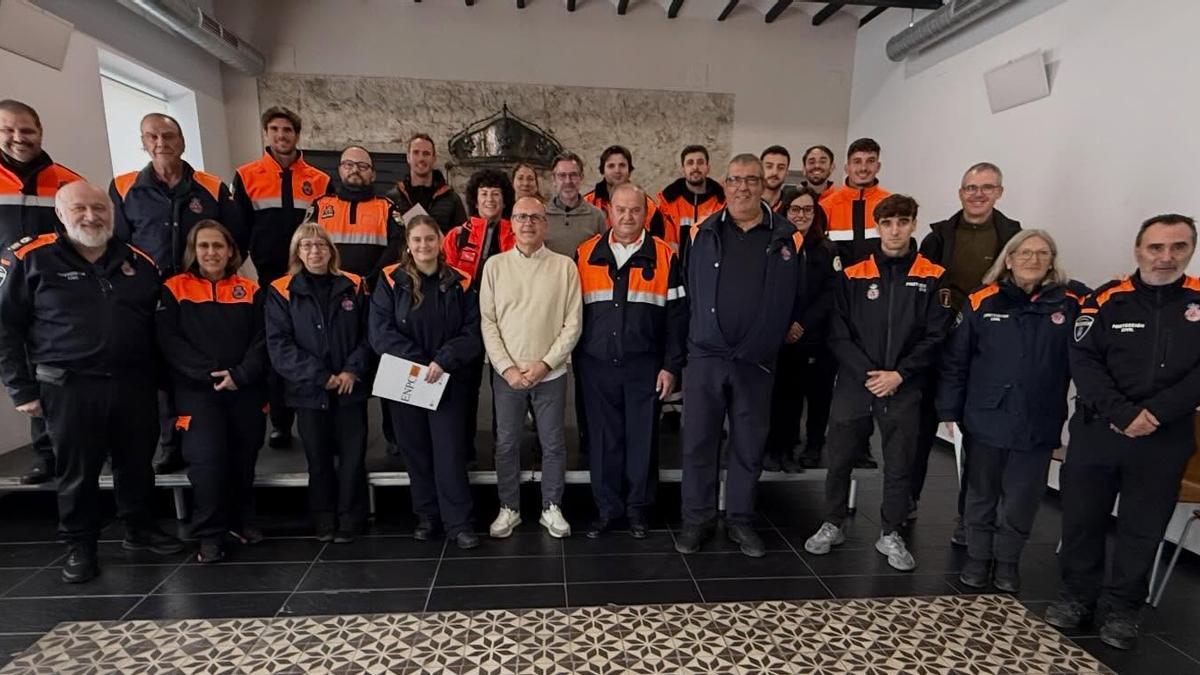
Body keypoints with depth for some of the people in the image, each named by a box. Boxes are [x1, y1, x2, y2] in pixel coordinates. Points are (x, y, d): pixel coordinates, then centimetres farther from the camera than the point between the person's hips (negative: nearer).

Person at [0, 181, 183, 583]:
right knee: (77, 471, 8)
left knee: (138, 463, 14)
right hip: (70, 388, -3)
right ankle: (80, 546, 26)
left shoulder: (139, 263, 8)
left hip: (135, 384, 3)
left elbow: (158, 324, 15)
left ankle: (140, 529, 32)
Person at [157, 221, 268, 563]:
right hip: (197, 391, -2)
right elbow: (169, 341, -5)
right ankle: (210, 534, 5)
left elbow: (262, 340, 1)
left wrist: (240, 374, -14)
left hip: (246, 390, 2)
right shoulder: (174, 289, 3)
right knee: (207, 458, -12)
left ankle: (241, 520, 31)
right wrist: (210, 374, -15)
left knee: (244, 458, 10)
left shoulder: (251, 291, 8)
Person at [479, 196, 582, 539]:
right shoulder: (495, 265, 3)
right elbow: (487, 321, 0)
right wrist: (507, 367, -9)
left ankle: (552, 508, 26)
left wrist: (545, 363, -11)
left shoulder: (564, 266, 0)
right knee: (506, 444, 11)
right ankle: (508, 508, 28)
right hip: (506, 373, 1)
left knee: (553, 444, 9)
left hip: (551, 373, -1)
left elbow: (573, 323, -3)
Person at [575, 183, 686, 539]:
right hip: (596, 366, 1)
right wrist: (576, 360, 5)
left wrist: (671, 366, -5)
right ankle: (607, 508, 25)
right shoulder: (586, 254, 4)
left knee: (642, 439, 9)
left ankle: (638, 508, 26)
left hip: (645, 367, -1)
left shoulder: (664, 256, 0)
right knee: (603, 440, 10)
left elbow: (677, 316, -1)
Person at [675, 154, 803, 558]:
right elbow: (688, 292, 5)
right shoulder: (704, 233, 5)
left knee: (749, 445, 10)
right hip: (705, 357, 0)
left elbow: (797, 298, 7)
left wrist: (780, 335, 6)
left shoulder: (786, 237, 3)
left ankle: (740, 519, 27)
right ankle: (697, 520, 21)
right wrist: (692, 338, 3)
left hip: (757, 361, 0)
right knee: (698, 442, 6)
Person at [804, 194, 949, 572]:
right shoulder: (853, 276, 1)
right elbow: (839, 334, -3)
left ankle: (890, 535, 27)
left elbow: (934, 336, -2)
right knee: (840, 459, 9)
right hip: (853, 384, 0)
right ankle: (832, 525, 28)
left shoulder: (932, 278, 2)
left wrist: (899, 375, -12)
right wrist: (867, 373, -13)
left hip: (904, 390, 0)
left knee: (899, 465, 9)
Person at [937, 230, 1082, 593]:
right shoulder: (981, 302, -3)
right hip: (986, 419, 0)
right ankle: (978, 557, 31)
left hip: (1039, 425, 1)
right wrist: (949, 410, -2)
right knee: (981, 494, 14)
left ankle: (1007, 561, 31)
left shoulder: (1069, 305, -1)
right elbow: (954, 360, -1)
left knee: (1022, 498, 11)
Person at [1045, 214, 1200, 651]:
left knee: (1143, 528, 11)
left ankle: (1121, 608, 27)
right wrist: (1123, 413, -17)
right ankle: (1079, 597, 26)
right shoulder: (1106, 300, -1)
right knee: (1082, 518, 8)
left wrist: (1156, 413, -16)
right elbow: (1083, 361, -8)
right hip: (1096, 431, 0)